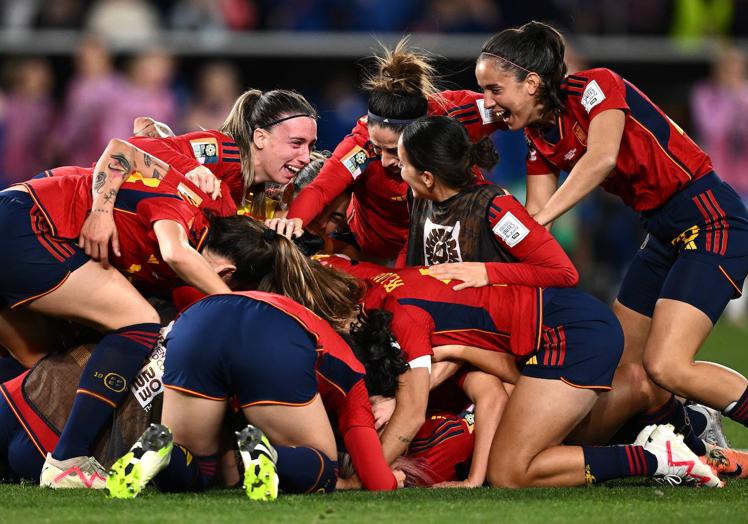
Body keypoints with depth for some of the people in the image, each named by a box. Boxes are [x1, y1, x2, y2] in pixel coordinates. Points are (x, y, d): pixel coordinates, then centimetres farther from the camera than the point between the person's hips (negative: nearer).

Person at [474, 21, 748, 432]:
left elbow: (602, 157, -33)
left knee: (665, 367, -21)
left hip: (710, 217, -9)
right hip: (663, 233, 9)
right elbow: (534, 215, 5)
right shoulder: (539, 136, 8)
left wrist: (540, 219, -34)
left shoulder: (595, 86, -16)